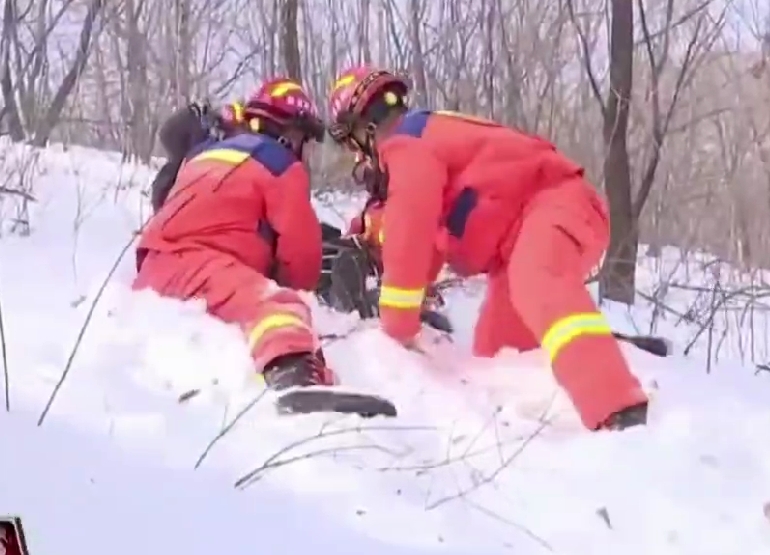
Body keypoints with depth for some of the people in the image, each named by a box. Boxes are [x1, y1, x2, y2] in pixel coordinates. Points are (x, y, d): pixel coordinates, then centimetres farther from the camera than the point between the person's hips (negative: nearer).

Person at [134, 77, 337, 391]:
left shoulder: (205, 154, 32)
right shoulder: (281, 164, 8)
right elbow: (300, 245, 5)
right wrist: (302, 284, 27)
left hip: (155, 274, 9)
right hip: (199, 269, -9)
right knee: (277, 306, -36)